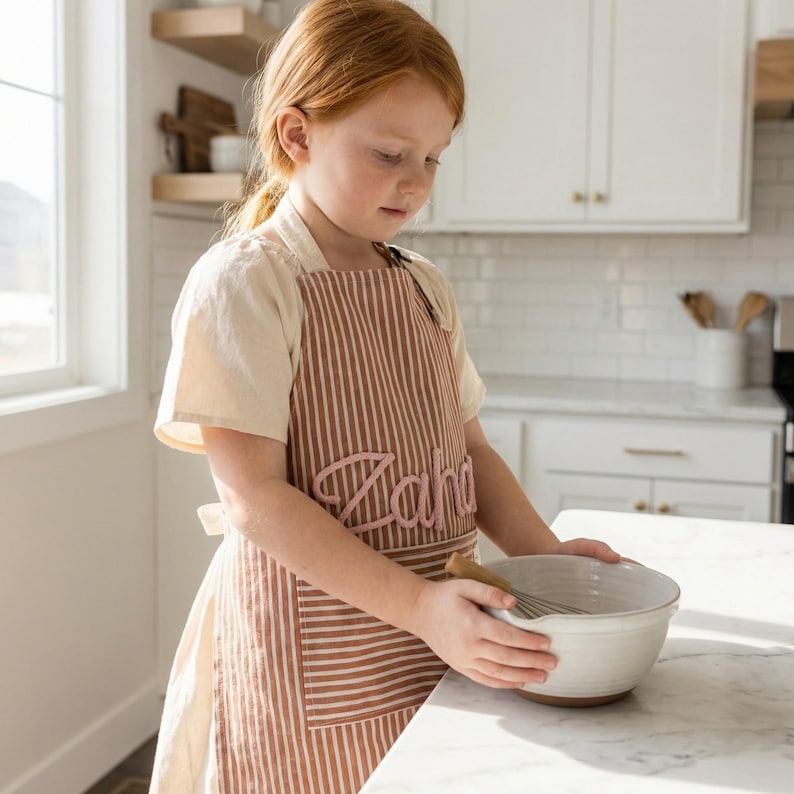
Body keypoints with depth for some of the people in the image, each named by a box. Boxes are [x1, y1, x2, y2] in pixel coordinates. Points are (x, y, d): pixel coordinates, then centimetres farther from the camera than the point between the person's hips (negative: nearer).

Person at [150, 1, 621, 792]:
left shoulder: (425, 287, 9)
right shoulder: (242, 283, -12)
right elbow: (255, 498, -18)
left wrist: (542, 550, -3)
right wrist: (419, 606, -24)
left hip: (436, 633, 6)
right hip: (310, 655, -6)